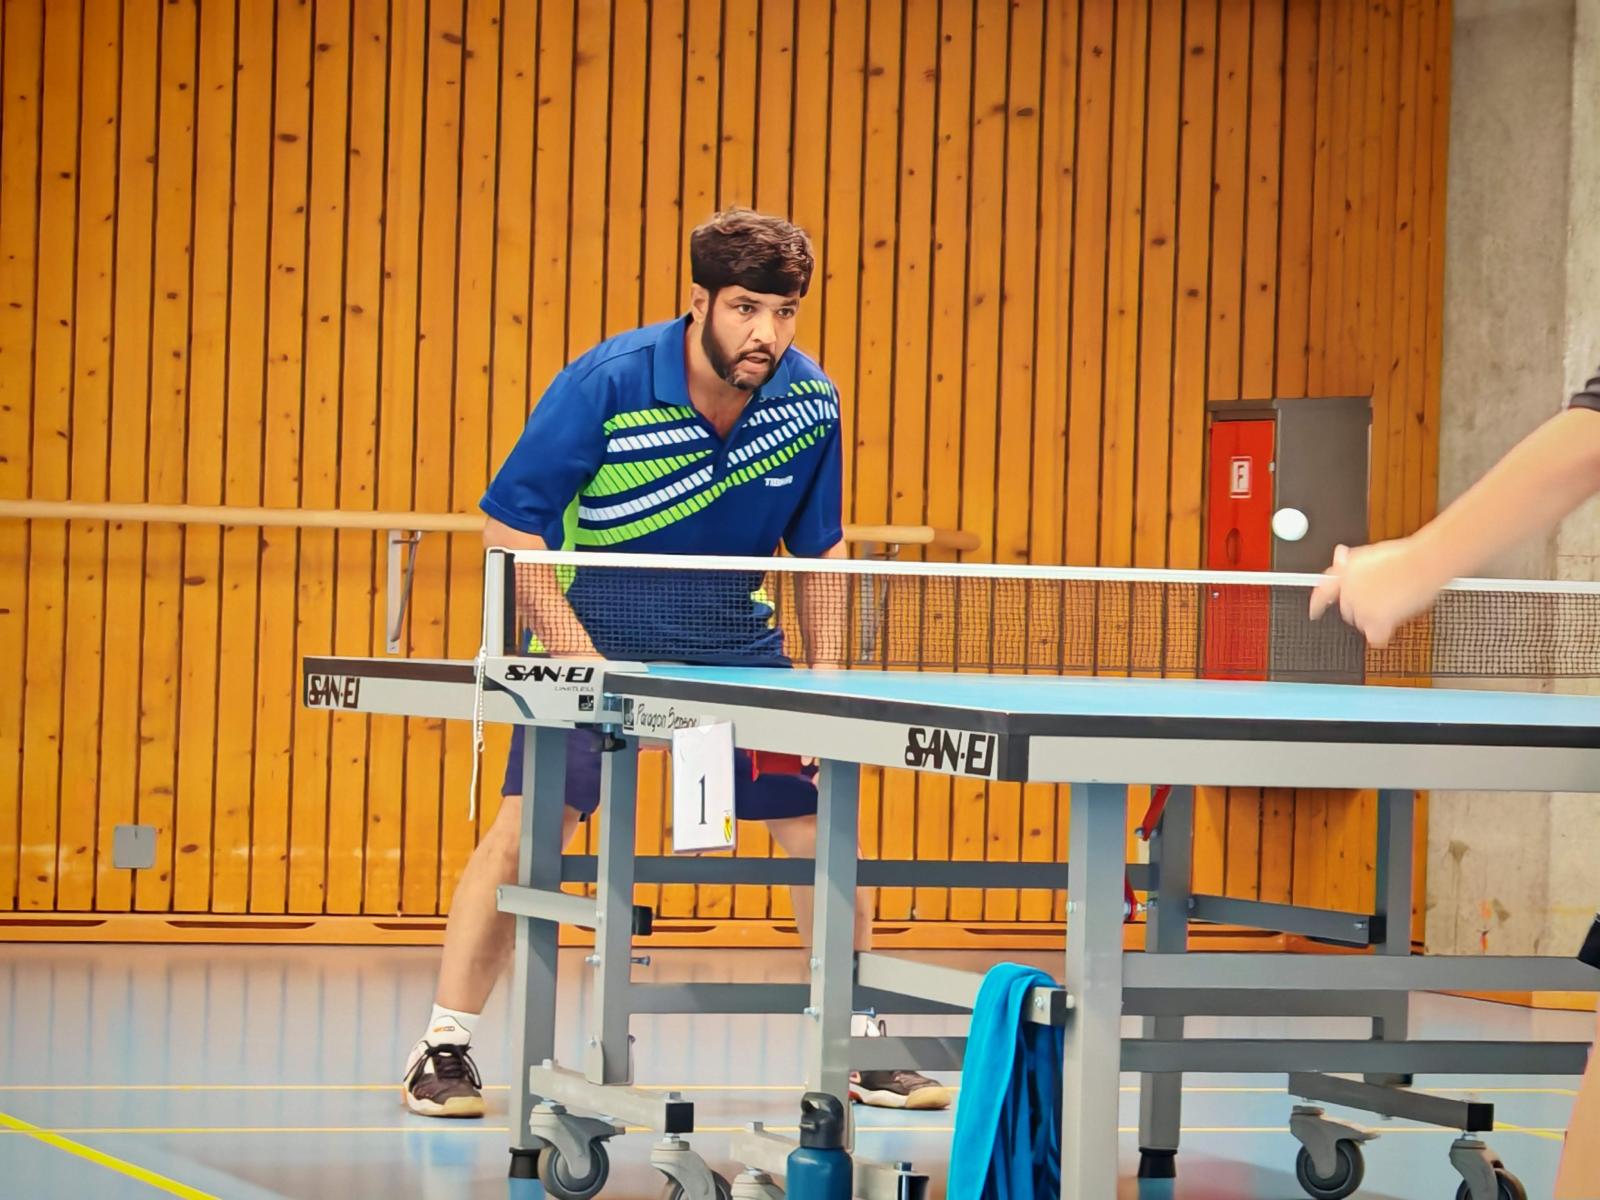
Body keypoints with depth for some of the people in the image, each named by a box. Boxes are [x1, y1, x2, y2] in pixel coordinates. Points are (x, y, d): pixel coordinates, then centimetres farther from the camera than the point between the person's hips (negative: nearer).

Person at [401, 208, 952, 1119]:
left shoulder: (811, 402, -9)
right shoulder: (606, 384, -21)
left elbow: (820, 551, 6)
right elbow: (511, 529, -15)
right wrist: (586, 666, -20)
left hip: (734, 640, 4)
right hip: (592, 630, -4)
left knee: (819, 821, 1)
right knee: (530, 821, -15)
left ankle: (859, 1044, 17)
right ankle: (444, 1050, -5)